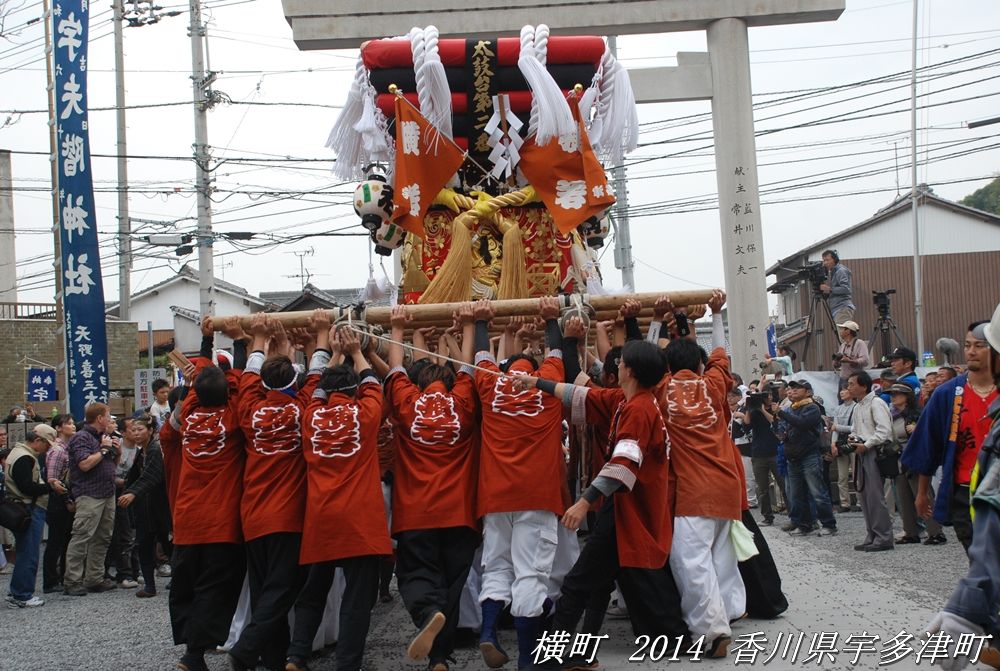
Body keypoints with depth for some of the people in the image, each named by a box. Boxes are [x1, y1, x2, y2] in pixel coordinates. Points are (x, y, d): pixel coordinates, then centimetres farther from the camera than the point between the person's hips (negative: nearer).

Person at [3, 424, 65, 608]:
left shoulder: (20, 453, 17)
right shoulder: (25, 458, -17)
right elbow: (27, 487, -23)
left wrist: (47, 484, 8)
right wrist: (50, 487, -13)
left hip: (27, 509, 11)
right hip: (29, 510, -11)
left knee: (25, 553, 16)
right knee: (29, 554, -5)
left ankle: (17, 593, 22)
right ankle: (22, 596, 0)